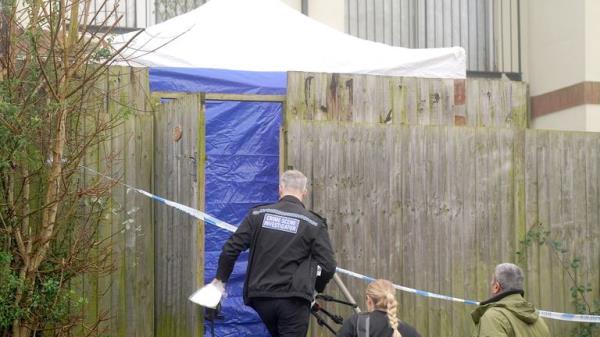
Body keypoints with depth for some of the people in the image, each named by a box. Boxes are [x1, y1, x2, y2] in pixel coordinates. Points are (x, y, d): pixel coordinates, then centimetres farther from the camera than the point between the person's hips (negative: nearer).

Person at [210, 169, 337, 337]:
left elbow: (230, 249, 1)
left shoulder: (258, 214, 2)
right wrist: (315, 288, 15)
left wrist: (221, 277, 17)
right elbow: (328, 266, -5)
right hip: (293, 300, -3)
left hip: (261, 297, 4)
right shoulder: (314, 224, -4)